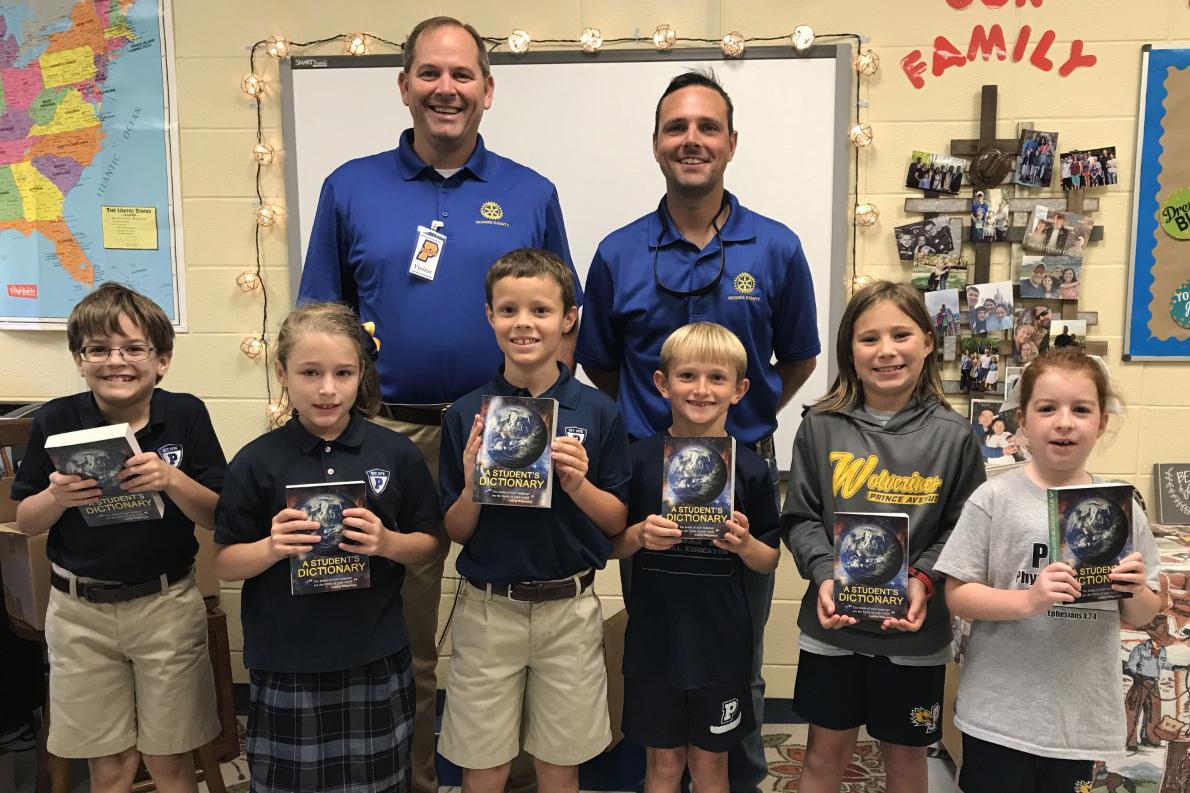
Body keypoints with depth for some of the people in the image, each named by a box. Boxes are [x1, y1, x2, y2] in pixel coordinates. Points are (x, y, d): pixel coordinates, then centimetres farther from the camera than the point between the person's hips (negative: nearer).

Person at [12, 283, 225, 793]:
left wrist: (170, 479, -25)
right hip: (79, 611, 1)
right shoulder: (56, 421, -6)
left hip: (167, 605, -1)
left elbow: (218, 516, -8)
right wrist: (57, 496, -18)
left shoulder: (186, 415, -9)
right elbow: (25, 522, 3)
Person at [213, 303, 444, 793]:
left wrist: (387, 543, -17)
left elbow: (431, 545, 3)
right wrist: (271, 548, -19)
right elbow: (224, 564, 1)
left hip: (376, 660, 1)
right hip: (286, 665, 0)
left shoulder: (397, 454, -4)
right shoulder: (256, 462, -5)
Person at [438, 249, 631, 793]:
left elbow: (617, 522, 0)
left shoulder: (598, 412, -5)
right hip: (486, 609, 0)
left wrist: (579, 486, -19)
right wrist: (473, 487, -18)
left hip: (569, 609, 0)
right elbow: (453, 533, 1)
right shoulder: (465, 415, -4)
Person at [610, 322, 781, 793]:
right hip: (654, 639, 0)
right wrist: (639, 536, -18)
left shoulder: (750, 469, -4)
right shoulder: (640, 459, -6)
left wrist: (744, 544, -17)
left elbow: (769, 561, 3)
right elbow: (609, 546, 2)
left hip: (722, 643, 0)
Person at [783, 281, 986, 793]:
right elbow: (800, 517, -2)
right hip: (832, 623, 0)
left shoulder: (953, 435, -6)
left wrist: (924, 579, -18)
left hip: (916, 630, 0)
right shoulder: (821, 426, -5)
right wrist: (824, 574, -18)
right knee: (825, 751, 14)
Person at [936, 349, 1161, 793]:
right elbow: (957, 595, -9)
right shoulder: (995, 499, -10)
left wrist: (1136, 593, -12)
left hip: (1083, 716, 3)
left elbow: (1141, 617, 9)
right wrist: (1028, 600, -24)